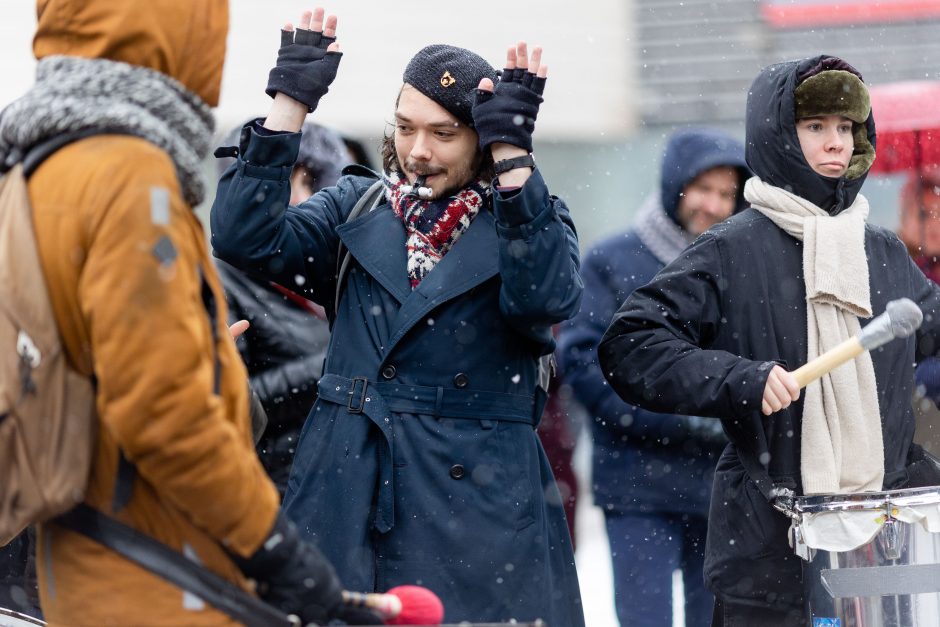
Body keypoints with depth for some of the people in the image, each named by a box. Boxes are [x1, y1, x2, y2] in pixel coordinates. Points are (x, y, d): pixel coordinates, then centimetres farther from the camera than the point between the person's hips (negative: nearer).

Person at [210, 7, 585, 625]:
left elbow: (546, 298, -19)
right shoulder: (357, 208, 11)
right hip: (344, 499, 3)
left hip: (477, 505, -2)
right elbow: (247, 240, -4)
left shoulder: (531, 222, 3)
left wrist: (512, 156, -24)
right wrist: (291, 104, -8)